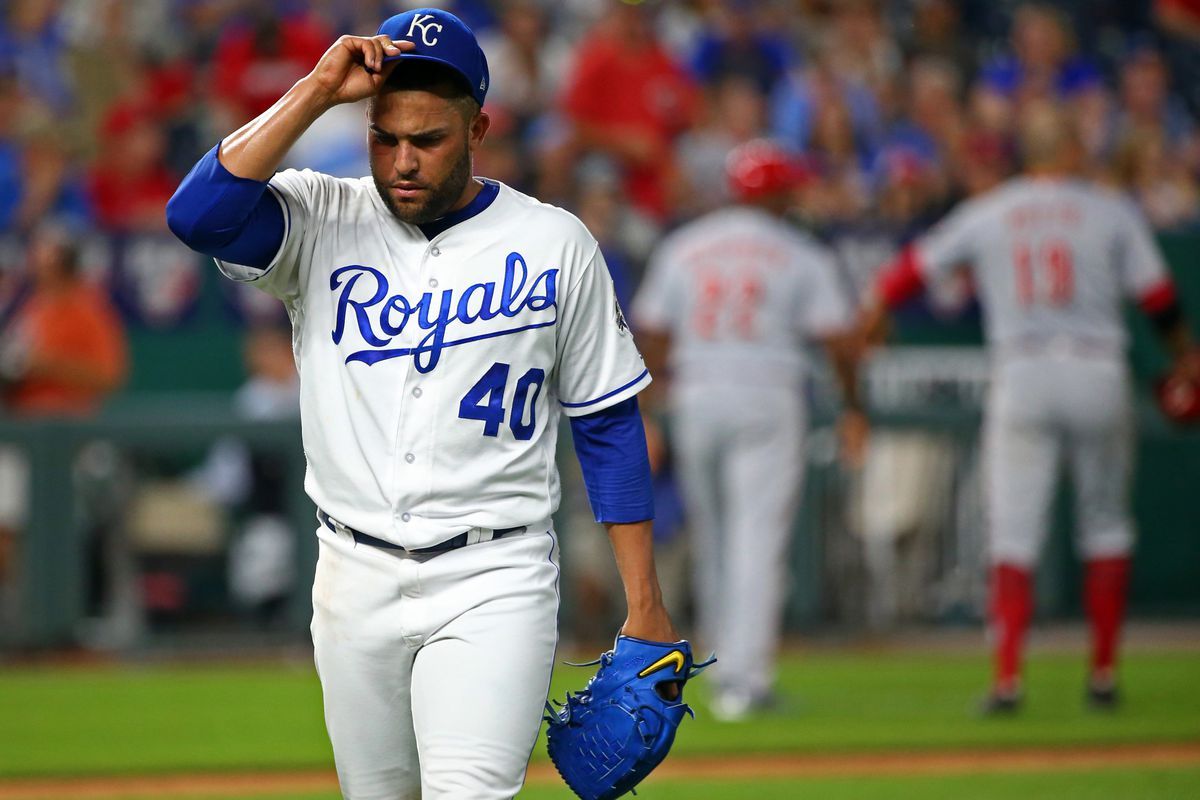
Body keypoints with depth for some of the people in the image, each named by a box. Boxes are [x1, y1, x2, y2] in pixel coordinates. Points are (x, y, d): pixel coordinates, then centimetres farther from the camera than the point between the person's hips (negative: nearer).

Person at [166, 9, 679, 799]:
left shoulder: (554, 244, 1)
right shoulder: (322, 223, 3)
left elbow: (610, 426, 5)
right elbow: (197, 214, -18)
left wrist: (645, 607, 1)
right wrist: (314, 93, -17)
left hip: (492, 583, -3)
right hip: (355, 580, 3)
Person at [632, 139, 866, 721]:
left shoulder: (682, 248, 9)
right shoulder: (798, 255, 1)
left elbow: (652, 337, 6)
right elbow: (838, 337, -4)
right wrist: (853, 407, 7)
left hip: (695, 398, 3)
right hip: (768, 400, -3)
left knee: (711, 539, 15)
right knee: (758, 538, -6)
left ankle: (725, 668, 22)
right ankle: (744, 678, -14)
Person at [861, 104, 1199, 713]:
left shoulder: (987, 214, 7)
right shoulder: (1111, 212, 2)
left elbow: (915, 268, 15)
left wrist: (874, 313, 34)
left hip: (1020, 379, 1)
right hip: (1097, 374, -1)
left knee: (1014, 531, 0)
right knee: (1106, 525, 13)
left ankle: (1007, 678, -12)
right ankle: (1103, 674, 13)